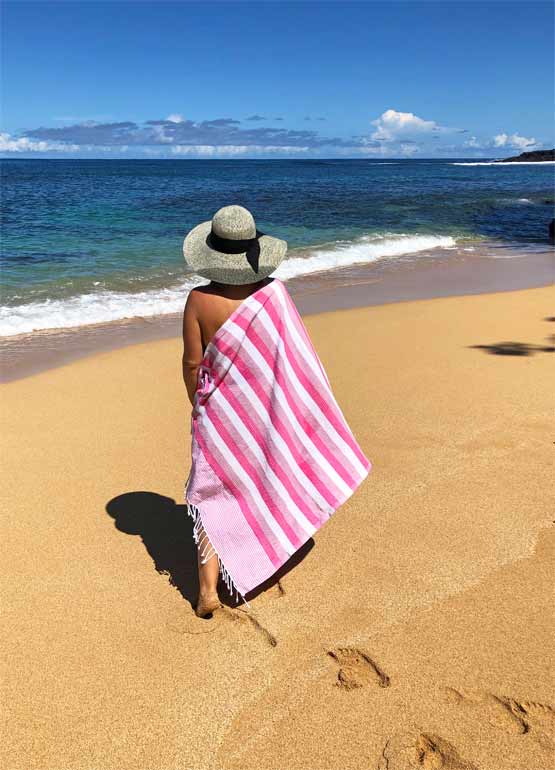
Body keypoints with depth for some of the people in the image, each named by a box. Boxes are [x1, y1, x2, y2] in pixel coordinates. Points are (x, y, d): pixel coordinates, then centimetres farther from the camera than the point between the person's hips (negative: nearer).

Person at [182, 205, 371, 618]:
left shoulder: (199, 300, -16)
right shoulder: (274, 293, -13)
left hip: (221, 410, -1)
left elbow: (192, 361, -11)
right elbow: (293, 356, -8)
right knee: (261, 480, 25)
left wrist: (196, 404, 6)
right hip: (269, 410, 2)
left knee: (213, 496, 10)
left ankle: (209, 590, 6)